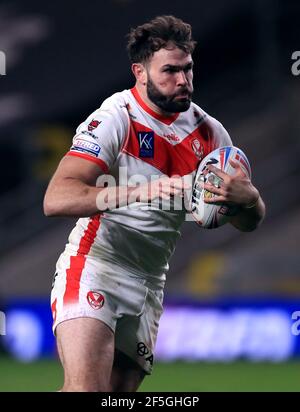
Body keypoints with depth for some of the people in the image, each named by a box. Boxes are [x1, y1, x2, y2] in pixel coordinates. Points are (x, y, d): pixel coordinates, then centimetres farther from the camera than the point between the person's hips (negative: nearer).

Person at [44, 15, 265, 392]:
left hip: (149, 288, 6)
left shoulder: (208, 132, 6)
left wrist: (248, 198, -17)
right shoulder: (114, 120, -11)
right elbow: (56, 199, -24)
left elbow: (248, 222, 9)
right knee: (86, 388, -25)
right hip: (95, 266, -6)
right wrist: (141, 191, -37)